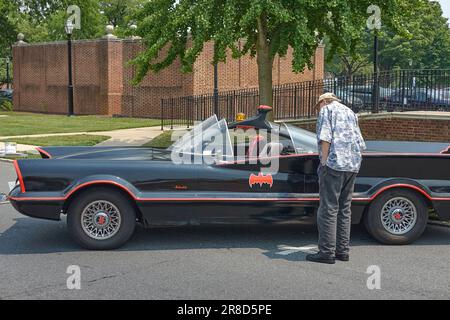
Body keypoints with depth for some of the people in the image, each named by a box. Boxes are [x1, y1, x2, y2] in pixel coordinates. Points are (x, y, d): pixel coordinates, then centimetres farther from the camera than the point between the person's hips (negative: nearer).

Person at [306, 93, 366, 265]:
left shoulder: (327, 109, 4)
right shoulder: (351, 113, 25)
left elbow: (325, 138, -11)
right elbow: (360, 143, 23)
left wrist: (324, 162, -10)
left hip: (334, 163, -8)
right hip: (353, 165, 8)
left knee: (328, 209, -6)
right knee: (345, 209, 12)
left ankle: (327, 252, -6)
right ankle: (343, 251, 14)